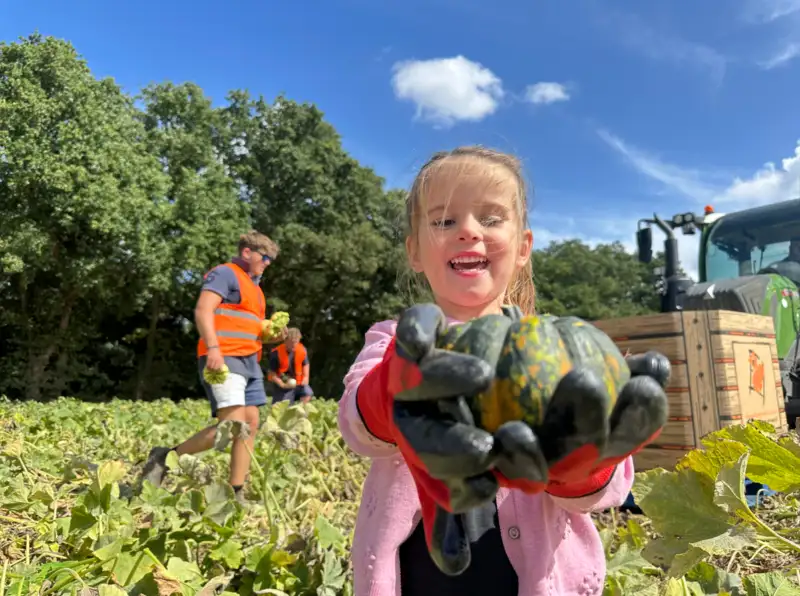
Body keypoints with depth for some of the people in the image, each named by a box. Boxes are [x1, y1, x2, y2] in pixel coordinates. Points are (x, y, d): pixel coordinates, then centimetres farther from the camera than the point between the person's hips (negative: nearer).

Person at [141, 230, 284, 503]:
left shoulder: (253, 284, 25)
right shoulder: (225, 273, -3)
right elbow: (202, 310, -16)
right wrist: (213, 348, -29)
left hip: (248, 361, 10)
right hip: (223, 358, -10)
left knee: (251, 423, 2)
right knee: (233, 424, -18)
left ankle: (236, 493, 6)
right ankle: (166, 457, -1)